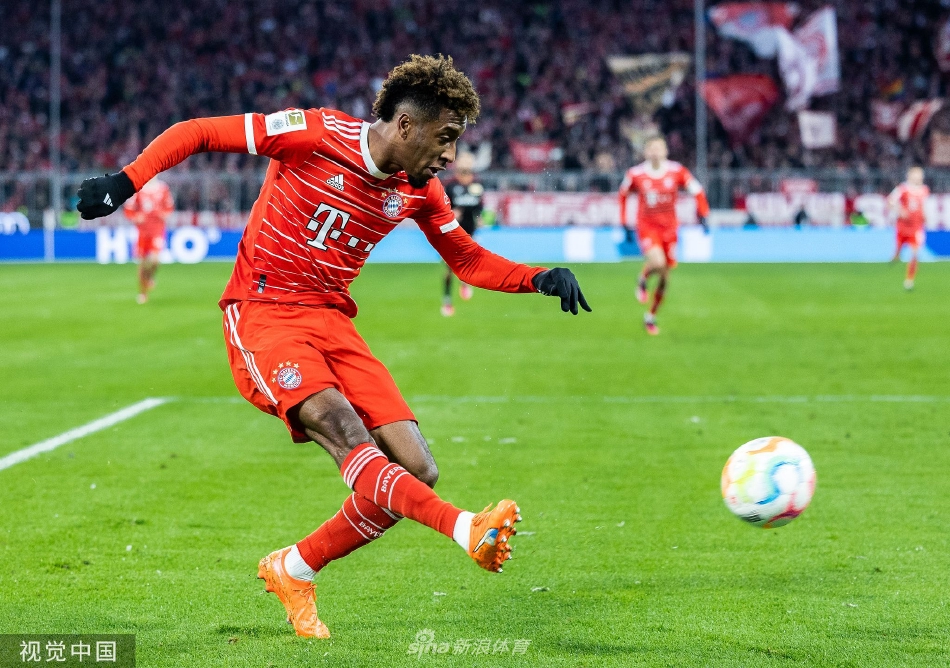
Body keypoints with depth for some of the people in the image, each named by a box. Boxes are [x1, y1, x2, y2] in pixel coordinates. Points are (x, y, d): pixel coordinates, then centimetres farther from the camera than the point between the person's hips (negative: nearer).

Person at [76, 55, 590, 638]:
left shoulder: (419, 190, 4)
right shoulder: (315, 133, -13)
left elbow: (469, 261, 16)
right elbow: (195, 132, -8)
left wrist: (540, 278, -2)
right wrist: (126, 182, -19)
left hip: (331, 321, 6)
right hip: (261, 313, -6)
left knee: (418, 473, -7)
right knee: (346, 433, -32)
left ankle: (294, 570, 9)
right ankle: (467, 529, -50)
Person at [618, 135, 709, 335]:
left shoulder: (677, 171, -6)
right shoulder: (635, 174, -7)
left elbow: (697, 192, 3)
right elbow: (623, 194, 11)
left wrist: (703, 215, -9)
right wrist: (624, 223, 9)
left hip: (669, 228, 2)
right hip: (646, 227, -2)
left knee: (664, 278, 5)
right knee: (657, 263, -30)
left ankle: (651, 316, 24)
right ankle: (642, 280, 5)